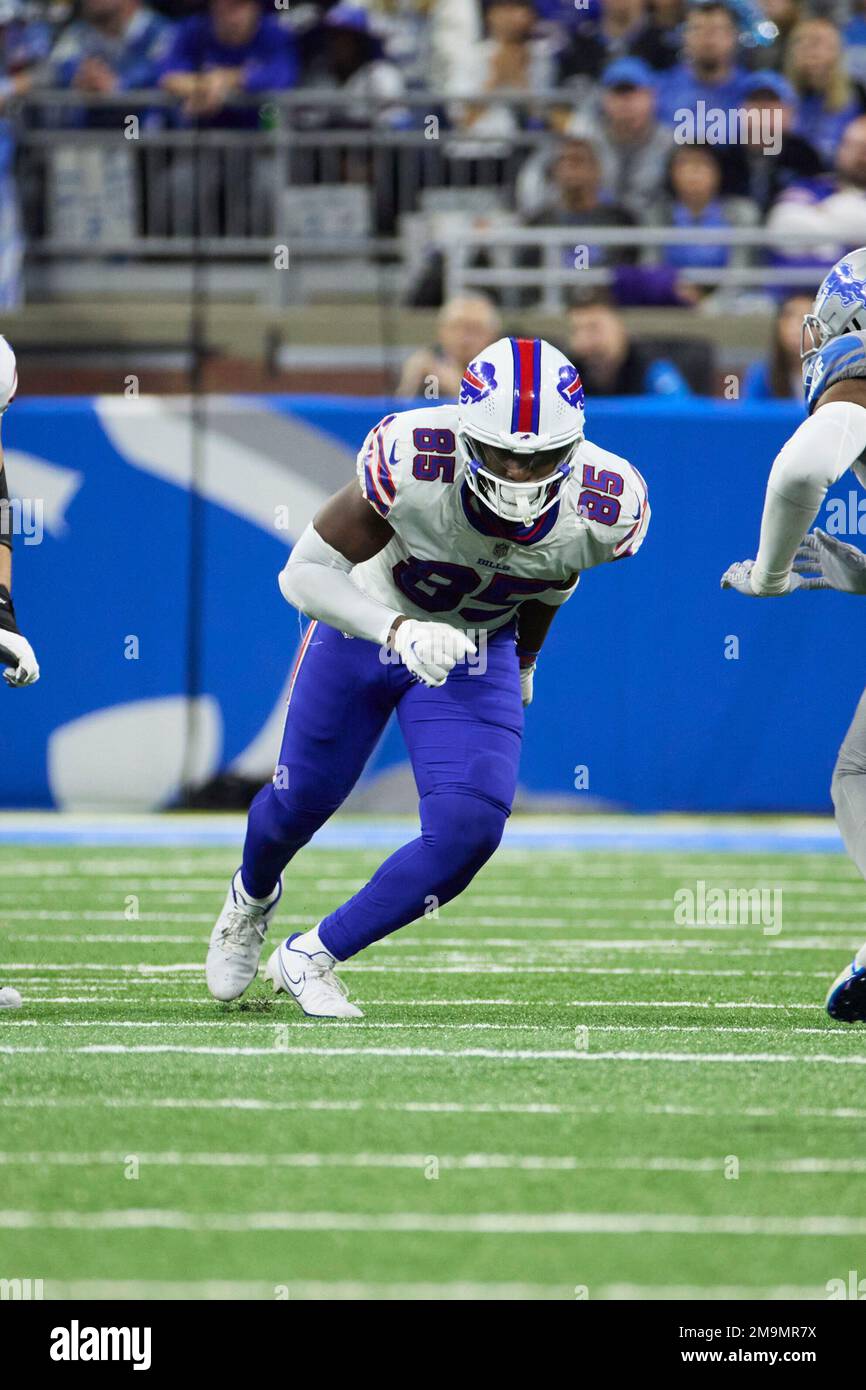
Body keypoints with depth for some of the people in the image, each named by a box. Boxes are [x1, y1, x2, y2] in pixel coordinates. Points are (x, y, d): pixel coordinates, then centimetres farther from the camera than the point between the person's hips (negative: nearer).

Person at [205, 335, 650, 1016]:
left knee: (469, 831, -14)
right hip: (366, 624, -2)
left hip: (478, 653, 2)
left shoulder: (603, 511, -28)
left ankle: (311, 959, 8)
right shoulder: (412, 462, -39)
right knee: (304, 799, 16)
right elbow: (305, 574, -31)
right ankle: (253, 898, 54)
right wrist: (398, 632, -46)